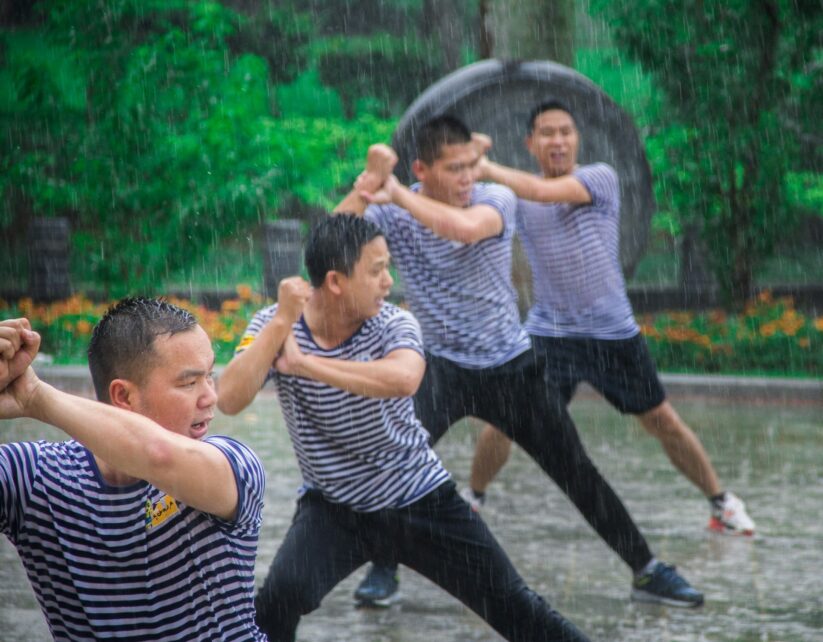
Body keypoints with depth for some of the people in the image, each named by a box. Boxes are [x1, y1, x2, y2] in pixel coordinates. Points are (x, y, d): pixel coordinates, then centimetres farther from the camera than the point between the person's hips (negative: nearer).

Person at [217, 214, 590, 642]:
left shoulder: (394, 325, -16)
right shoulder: (274, 326, -14)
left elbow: (403, 379, -40)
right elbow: (230, 401, -29)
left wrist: (303, 363, -38)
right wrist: (281, 323, -32)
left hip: (420, 500, 0)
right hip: (333, 508, 0)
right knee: (279, 599, -26)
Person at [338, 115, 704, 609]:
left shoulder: (497, 199, -12)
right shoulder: (392, 213, -10)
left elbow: (466, 227, -35)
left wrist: (399, 196, -33)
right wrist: (370, 180, -38)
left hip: (513, 365, 1)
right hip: (443, 365, -1)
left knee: (576, 471, 3)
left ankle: (647, 569, 15)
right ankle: (383, 570, -6)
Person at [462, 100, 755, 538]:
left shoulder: (600, 178, -10)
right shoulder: (515, 198, 1)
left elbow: (541, 191, -26)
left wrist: (483, 166, -29)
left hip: (613, 333, -2)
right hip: (547, 333, 2)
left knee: (662, 421, 4)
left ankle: (721, 502, 19)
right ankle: (473, 497, 19)